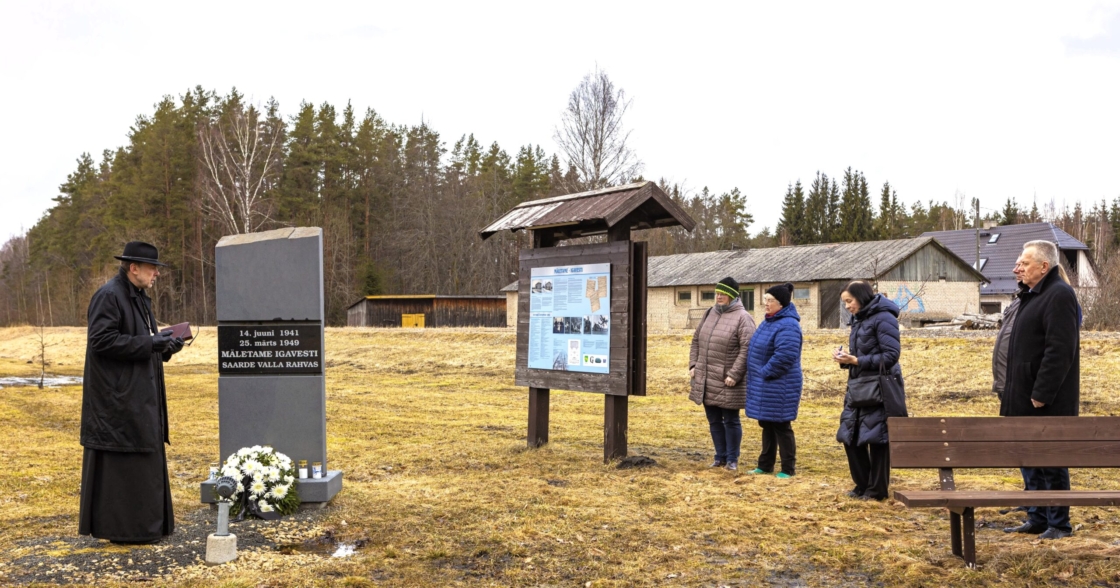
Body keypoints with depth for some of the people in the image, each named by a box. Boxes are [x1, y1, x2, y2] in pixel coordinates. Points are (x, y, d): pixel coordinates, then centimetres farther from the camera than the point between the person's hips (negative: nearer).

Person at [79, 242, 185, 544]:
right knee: (121, 461, -3)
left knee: (144, 459, 13)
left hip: (141, 397, 10)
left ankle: (144, 524, 21)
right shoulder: (108, 296, -14)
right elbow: (102, 340, -22)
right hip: (118, 397, -10)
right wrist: (150, 342, -21)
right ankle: (120, 527, 5)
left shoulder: (139, 297, 15)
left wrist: (164, 345, 2)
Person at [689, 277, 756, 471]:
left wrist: (734, 375, -21)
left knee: (731, 421, 4)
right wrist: (693, 365, 8)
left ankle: (732, 459, 16)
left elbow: (747, 349, -17)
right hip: (706, 379, 7)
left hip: (726, 382, -6)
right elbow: (697, 340, 17)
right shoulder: (710, 313, 11)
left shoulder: (742, 318, -10)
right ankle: (720, 456, 25)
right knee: (714, 420, 14)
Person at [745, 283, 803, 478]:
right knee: (766, 425, 16)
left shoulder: (788, 325, -19)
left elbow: (784, 357, -28)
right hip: (764, 386, 10)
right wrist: (756, 376, 13)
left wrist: (765, 373, -19)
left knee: (781, 427, -1)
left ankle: (788, 468, 10)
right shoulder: (769, 321, 13)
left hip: (779, 387, -10)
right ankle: (765, 465, 27)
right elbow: (758, 350, 22)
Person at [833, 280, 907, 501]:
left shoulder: (883, 318, -11)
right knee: (850, 436, 7)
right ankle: (863, 484, 20)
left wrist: (856, 360, -19)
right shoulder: (859, 320, 15)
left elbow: (891, 355, -17)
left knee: (877, 439, -1)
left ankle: (877, 489, 11)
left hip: (880, 390, -8)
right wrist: (846, 359, -1)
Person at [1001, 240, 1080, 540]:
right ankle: (1037, 519, 24)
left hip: (1048, 403, -10)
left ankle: (1059, 524, 9)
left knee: (1050, 462, -1)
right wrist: (1013, 391, 16)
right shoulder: (1032, 296, 16)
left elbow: (1059, 350, -22)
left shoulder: (1059, 296, -16)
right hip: (1027, 401, 10)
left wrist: (1042, 394, -23)